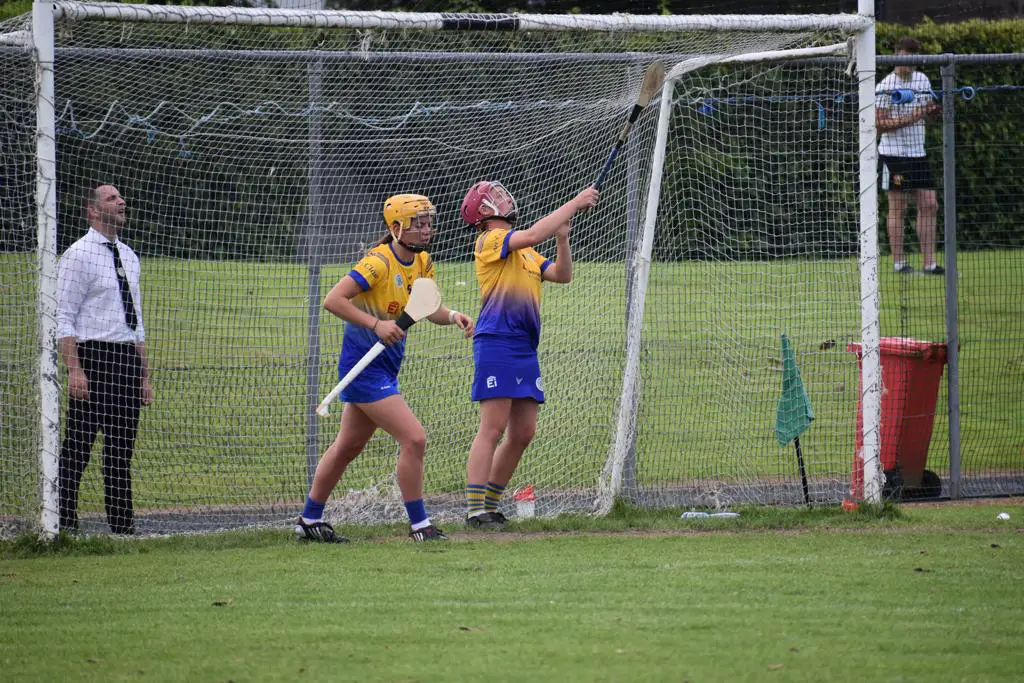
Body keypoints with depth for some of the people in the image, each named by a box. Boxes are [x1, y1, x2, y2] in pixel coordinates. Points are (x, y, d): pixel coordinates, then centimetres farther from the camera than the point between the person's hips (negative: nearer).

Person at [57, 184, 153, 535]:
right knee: (77, 445, -6)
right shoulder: (78, 256, -6)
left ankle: (122, 523, 11)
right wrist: (74, 370, -19)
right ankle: (64, 521, -2)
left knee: (121, 447, 8)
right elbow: (64, 318, -10)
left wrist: (144, 374, 16)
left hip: (127, 360, 7)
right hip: (93, 354, -7)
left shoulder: (129, 257, 17)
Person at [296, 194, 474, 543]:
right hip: (364, 367, -9)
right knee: (414, 438, -14)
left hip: (385, 367, 9)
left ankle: (310, 520, 29)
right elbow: (333, 300, -24)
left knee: (348, 446, 18)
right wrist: (376, 324, -31)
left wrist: (452, 316, -7)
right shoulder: (379, 262, -21)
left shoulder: (422, 263, 5)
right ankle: (419, 525, -5)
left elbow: (429, 309, 15)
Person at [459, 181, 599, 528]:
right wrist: (575, 203, -14)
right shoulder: (490, 240, -4)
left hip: (526, 349, 9)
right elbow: (534, 234, -20)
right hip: (497, 342, -9)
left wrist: (562, 238, 1)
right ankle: (475, 509, -14)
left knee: (523, 432, 6)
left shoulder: (526, 251, 22)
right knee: (493, 427, -13)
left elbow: (562, 275, 17)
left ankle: (489, 504, 15)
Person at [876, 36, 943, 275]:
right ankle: (898, 262, 4)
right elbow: (880, 124, -13)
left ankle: (929, 262, 4)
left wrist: (931, 110, -3)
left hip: (918, 153, 6)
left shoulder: (922, 80, 10)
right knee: (897, 208, -1)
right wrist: (909, 119, -22)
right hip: (894, 154, -6)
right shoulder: (885, 87, -9)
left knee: (929, 206, 1)